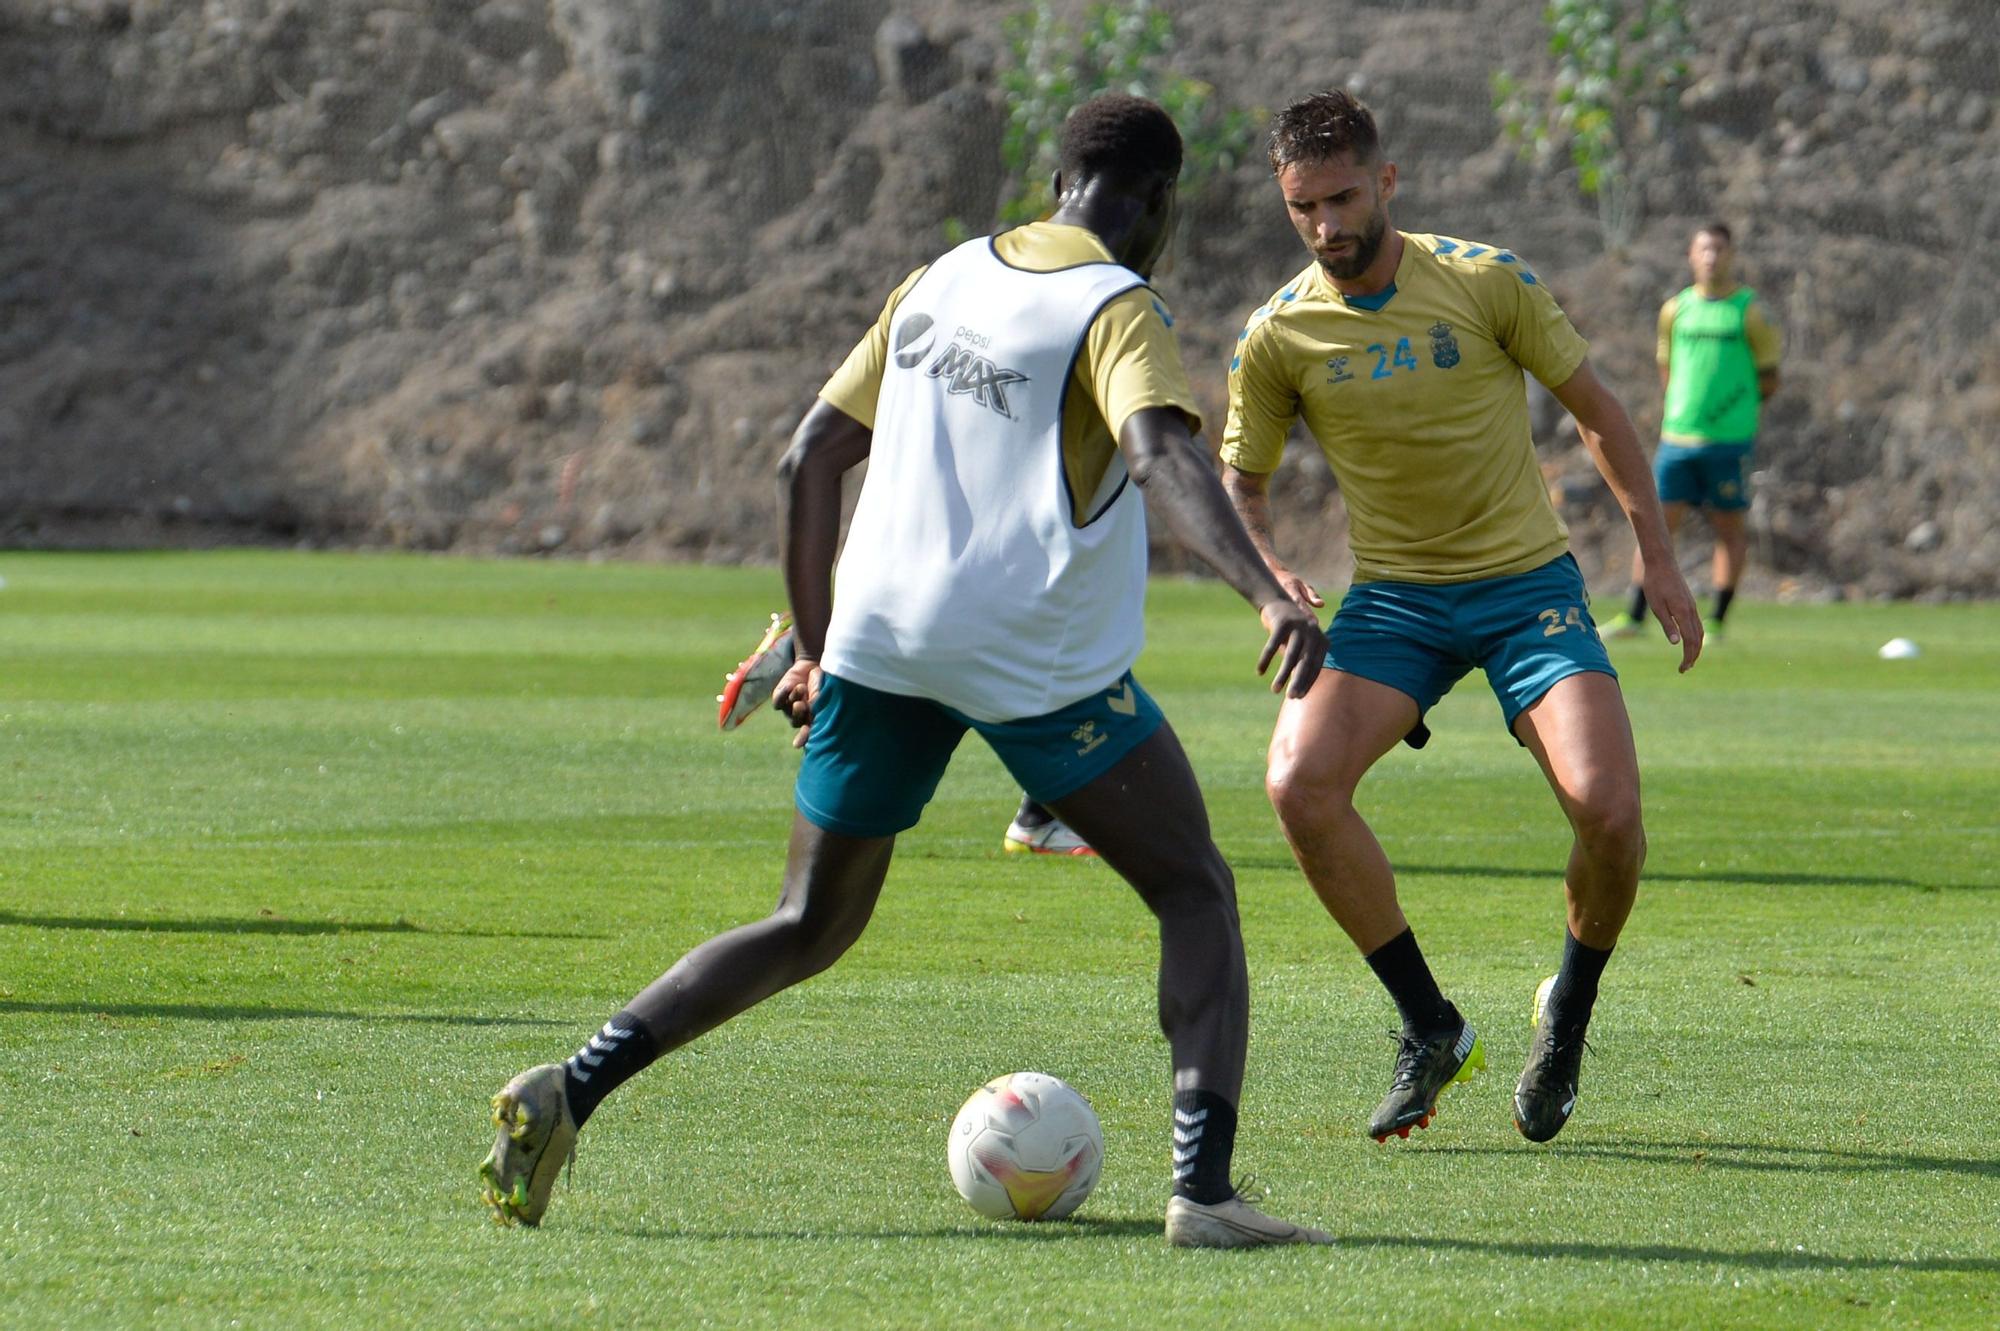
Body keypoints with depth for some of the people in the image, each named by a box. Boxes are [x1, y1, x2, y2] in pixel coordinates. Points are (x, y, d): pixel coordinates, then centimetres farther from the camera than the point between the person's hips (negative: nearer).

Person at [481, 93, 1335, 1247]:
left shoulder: (939, 284, 16)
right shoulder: (1118, 311, -4)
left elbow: (809, 461, 18)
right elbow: (1163, 458, -23)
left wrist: (815, 645, 25)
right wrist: (1271, 597, -36)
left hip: (878, 646, 6)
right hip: (1044, 662, -5)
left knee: (811, 928, 17)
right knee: (1197, 895, 7)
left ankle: (569, 1093, 0)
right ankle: (1204, 1189, -10)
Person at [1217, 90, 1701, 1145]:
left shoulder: (1485, 281, -8)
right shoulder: (1278, 337, -4)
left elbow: (1594, 408, 4)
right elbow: (1238, 483, 6)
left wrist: (1656, 551, 2)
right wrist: (1269, 574, -15)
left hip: (1528, 583, -2)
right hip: (1393, 599, 2)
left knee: (1604, 804, -23)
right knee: (1298, 783, -24)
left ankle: (1569, 1014, 8)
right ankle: (1429, 1029, -8)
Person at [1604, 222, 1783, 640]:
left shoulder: (1750, 311, 0)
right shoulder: (1675, 310, 10)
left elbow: (1768, 381, 5)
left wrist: (1731, 404, 0)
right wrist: (1684, 406, 6)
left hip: (1730, 438, -3)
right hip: (1677, 434, 3)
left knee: (1728, 528, 3)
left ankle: (1717, 621, 10)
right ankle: (1635, 616, 4)